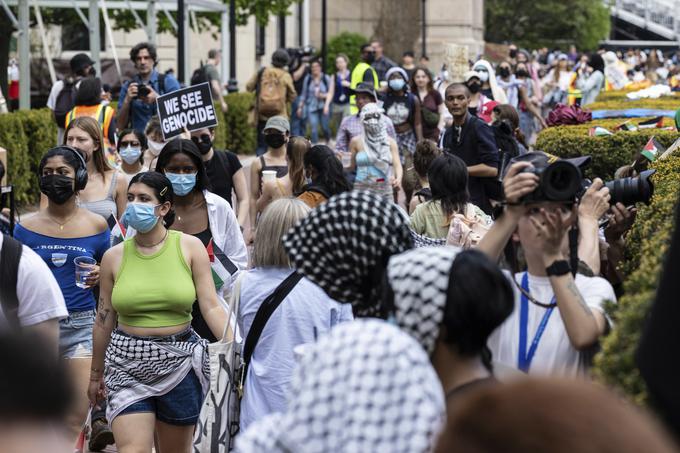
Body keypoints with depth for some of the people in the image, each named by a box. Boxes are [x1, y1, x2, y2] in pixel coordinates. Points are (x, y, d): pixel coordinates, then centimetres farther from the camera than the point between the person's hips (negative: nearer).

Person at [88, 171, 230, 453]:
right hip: (128, 366, 0)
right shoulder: (115, 257, 2)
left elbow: (211, 307, -5)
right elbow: (104, 320, 10)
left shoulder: (190, 247, -2)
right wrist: (95, 374, 16)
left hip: (180, 362, 0)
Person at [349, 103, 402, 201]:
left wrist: (398, 179, -21)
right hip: (362, 189, -1)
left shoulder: (389, 142, 5)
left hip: (385, 189, 1)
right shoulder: (356, 141, 4)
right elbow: (351, 166, 10)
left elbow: (397, 164, -3)